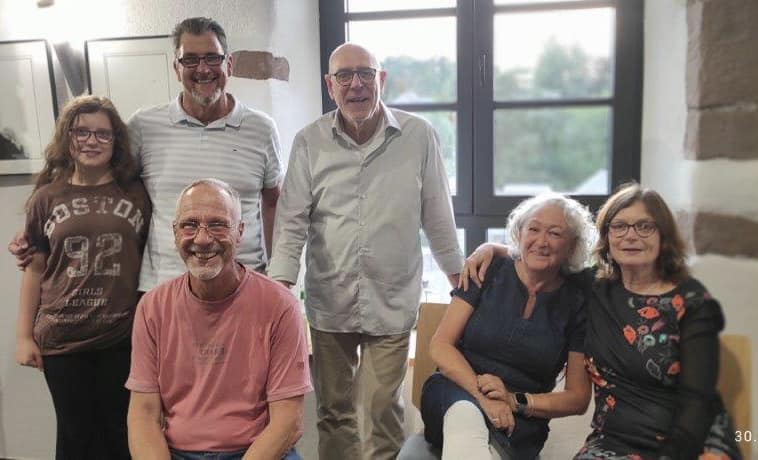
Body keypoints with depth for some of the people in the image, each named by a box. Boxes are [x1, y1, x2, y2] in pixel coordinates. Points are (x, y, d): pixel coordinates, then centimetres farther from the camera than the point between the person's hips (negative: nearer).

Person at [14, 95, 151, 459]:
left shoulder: (136, 194, 0)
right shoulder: (46, 198, 2)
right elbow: (35, 269, 5)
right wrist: (24, 334, 3)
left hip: (124, 337, 0)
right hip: (62, 339, 1)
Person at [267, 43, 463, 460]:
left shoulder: (418, 136, -4)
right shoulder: (309, 142, -1)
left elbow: (438, 216, 3)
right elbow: (292, 222, -1)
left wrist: (458, 276, 7)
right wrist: (280, 284, -9)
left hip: (392, 302, -1)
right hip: (329, 301, 2)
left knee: (382, 409, 6)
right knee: (333, 409, 16)